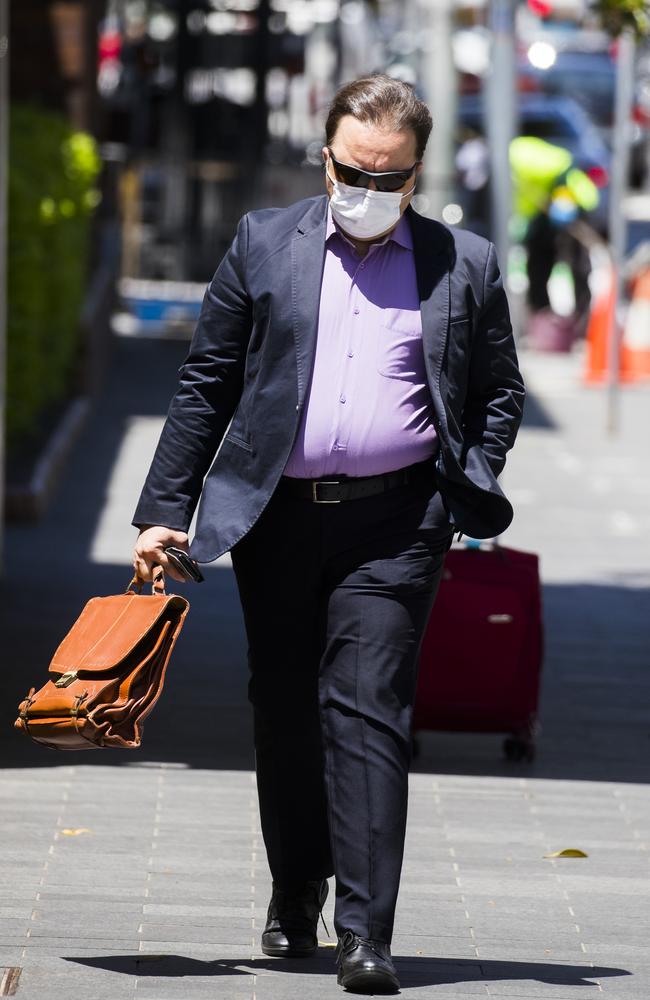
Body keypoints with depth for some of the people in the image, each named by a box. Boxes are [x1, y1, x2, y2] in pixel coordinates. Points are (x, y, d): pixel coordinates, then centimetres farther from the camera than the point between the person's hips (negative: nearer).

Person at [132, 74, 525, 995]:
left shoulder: (466, 267, 5)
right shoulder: (265, 244, 6)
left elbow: (499, 394, 14)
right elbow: (206, 384, 8)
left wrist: (469, 496, -1)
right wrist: (164, 509, 4)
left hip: (394, 524, -2)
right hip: (278, 514, 2)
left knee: (368, 710, -11)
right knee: (283, 712, 11)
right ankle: (295, 892, 31)